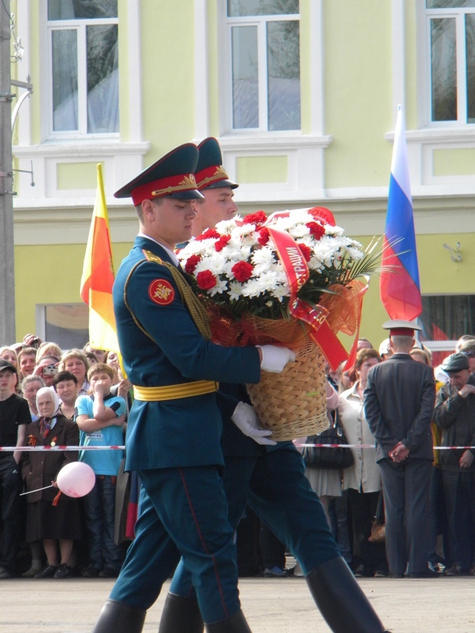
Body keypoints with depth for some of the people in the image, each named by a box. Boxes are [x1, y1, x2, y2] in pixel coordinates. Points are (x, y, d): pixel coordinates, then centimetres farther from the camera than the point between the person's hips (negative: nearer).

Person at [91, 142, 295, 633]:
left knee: (150, 560, 11)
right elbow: (192, 357, -21)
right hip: (176, 437, -10)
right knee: (213, 556, -8)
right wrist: (261, 359, -14)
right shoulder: (148, 274, -15)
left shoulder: (163, 267, 17)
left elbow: (190, 350, 21)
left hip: (167, 438, 10)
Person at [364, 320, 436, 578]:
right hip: (419, 451, -2)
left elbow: (371, 412, -4)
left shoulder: (375, 372, 1)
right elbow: (426, 412, -11)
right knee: (417, 508, -1)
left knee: (394, 510, 6)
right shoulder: (424, 372, -5)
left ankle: (397, 566, 4)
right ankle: (417, 565, -5)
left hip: (388, 451, 2)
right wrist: (409, 444, -10)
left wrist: (390, 443, -5)